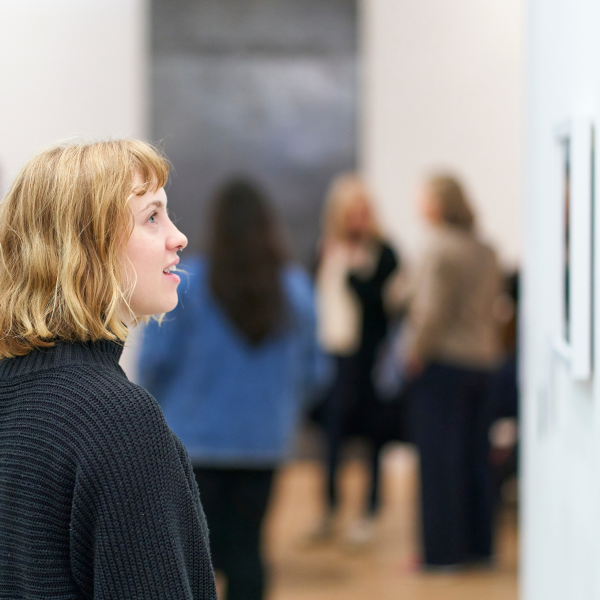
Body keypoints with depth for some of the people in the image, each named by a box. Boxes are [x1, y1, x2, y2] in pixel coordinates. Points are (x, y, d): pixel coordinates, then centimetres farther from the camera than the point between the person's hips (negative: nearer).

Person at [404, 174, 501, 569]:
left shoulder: (440, 250, -14)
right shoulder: (485, 251, 9)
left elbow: (433, 312, -17)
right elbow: (494, 308, 12)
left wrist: (415, 355, -7)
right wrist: (489, 351, 17)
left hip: (443, 362, -7)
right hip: (482, 362, 8)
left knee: (440, 459, -2)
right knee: (475, 458, 12)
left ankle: (443, 551, 1)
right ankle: (478, 545, 17)